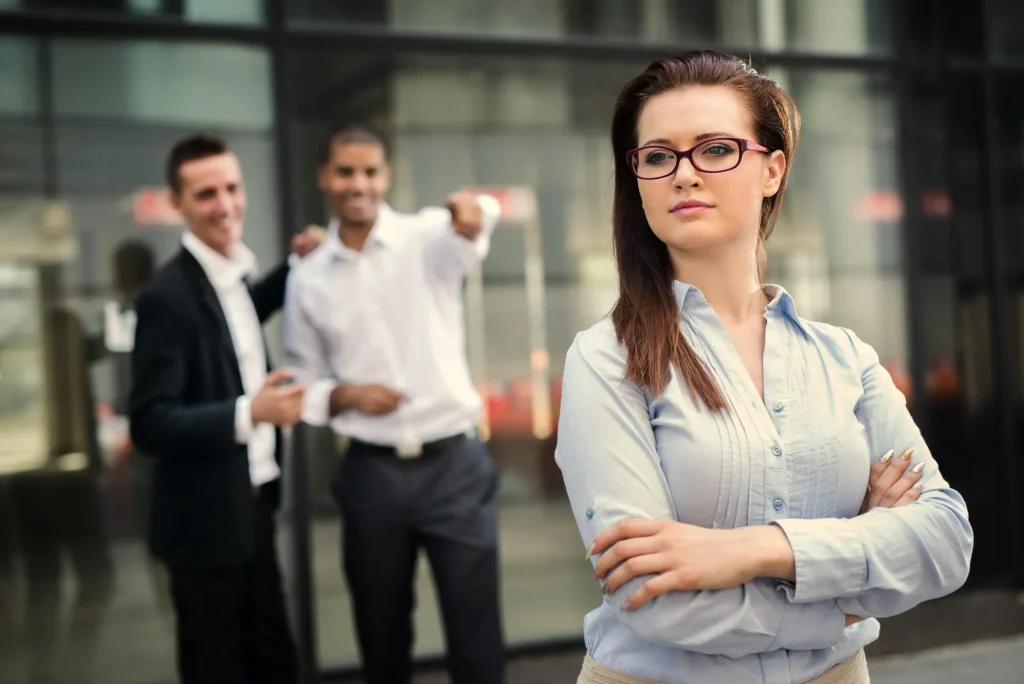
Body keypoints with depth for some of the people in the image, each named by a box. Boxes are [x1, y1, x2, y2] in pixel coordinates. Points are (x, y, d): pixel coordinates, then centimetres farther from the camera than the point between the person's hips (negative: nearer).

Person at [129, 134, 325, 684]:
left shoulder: (231, 276, 5)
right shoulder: (168, 296, -20)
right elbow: (149, 425, -23)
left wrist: (295, 267, 16)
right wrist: (249, 412, -36)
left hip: (254, 510, 8)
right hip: (208, 522, -8)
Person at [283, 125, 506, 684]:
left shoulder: (429, 236, -4)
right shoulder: (308, 280, 5)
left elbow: (475, 228, -28)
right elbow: (305, 385, 11)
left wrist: (473, 210, -52)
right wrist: (345, 395, -10)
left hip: (454, 465, -2)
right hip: (372, 473, 3)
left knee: (476, 637, 4)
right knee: (381, 636, 15)